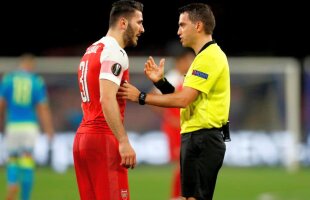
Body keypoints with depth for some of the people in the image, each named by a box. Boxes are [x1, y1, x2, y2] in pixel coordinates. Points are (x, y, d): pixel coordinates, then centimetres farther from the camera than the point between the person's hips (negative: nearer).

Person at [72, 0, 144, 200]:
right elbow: (107, 100, -21)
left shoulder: (91, 51, 18)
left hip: (83, 137, 9)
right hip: (103, 139, -9)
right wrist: (124, 142, -23)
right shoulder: (115, 52, -11)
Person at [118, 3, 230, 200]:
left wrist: (141, 97, -16)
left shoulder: (209, 57, -15)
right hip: (197, 138, 11)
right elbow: (185, 99, 18)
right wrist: (160, 81, 6)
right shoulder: (206, 56, 19)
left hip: (202, 140, -11)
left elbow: (183, 100, -22)